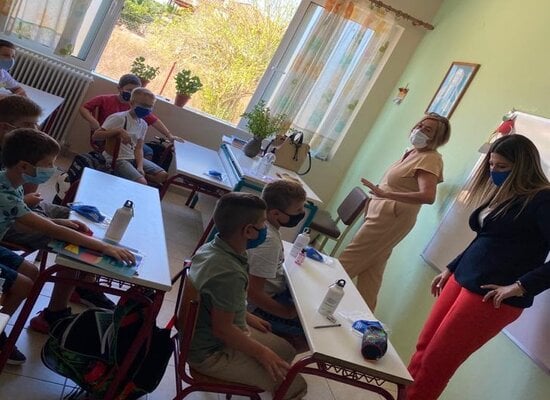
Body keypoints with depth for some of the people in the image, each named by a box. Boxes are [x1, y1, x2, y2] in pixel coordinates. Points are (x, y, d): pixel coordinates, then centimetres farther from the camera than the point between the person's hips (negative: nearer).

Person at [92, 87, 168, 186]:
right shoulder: (118, 118, -13)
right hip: (116, 159, -7)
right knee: (141, 183, -26)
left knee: (162, 175, -3)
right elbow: (95, 136, -18)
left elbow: (138, 148, 8)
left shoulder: (143, 125, 9)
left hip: (133, 158, 8)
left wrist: (140, 167, -9)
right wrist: (119, 131, -30)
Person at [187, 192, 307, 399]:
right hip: (212, 353, -9)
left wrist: (246, 317, 17)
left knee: (286, 350, 20)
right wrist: (262, 354, -13)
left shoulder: (211, 247, -5)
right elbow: (222, 329, -26)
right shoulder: (230, 274, -34)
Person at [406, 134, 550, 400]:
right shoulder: (500, 194, 12)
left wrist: (520, 286, -21)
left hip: (493, 296, -8)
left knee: (435, 362, 1)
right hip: (462, 281, 8)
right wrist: (450, 269, 21)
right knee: (423, 350, 12)